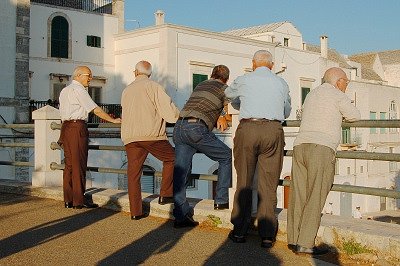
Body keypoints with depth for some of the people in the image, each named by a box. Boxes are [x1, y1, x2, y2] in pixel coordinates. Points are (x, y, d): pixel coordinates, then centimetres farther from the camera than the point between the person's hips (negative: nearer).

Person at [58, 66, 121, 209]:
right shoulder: (79, 90, -7)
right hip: (77, 127, -9)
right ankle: (79, 200, -4)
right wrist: (113, 120, -6)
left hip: (65, 126, 9)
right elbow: (95, 109, -11)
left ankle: (68, 200, 11)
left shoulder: (64, 91, 20)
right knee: (79, 164, -6)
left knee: (69, 163, 9)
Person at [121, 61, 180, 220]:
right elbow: (169, 110, -5)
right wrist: (182, 117, 11)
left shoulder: (126, 91, 21)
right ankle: (165, 194, 8)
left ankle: (135, 211, 6)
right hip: (151, 134, -5)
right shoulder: (153, 87, 2)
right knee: (171, 159, 15)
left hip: (129, 137, 5)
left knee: (133, 173, 6)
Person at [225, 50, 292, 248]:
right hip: (273, 130, 1)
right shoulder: (281, 83, 16)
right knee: (268, 184, 4)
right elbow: (287, 112, 27)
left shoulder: (243, 80, 12)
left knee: (243, 182, 9)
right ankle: (267, 235, 5)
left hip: (247, 129, -1)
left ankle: (239, 232, 14)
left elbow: (228, 94, 33)